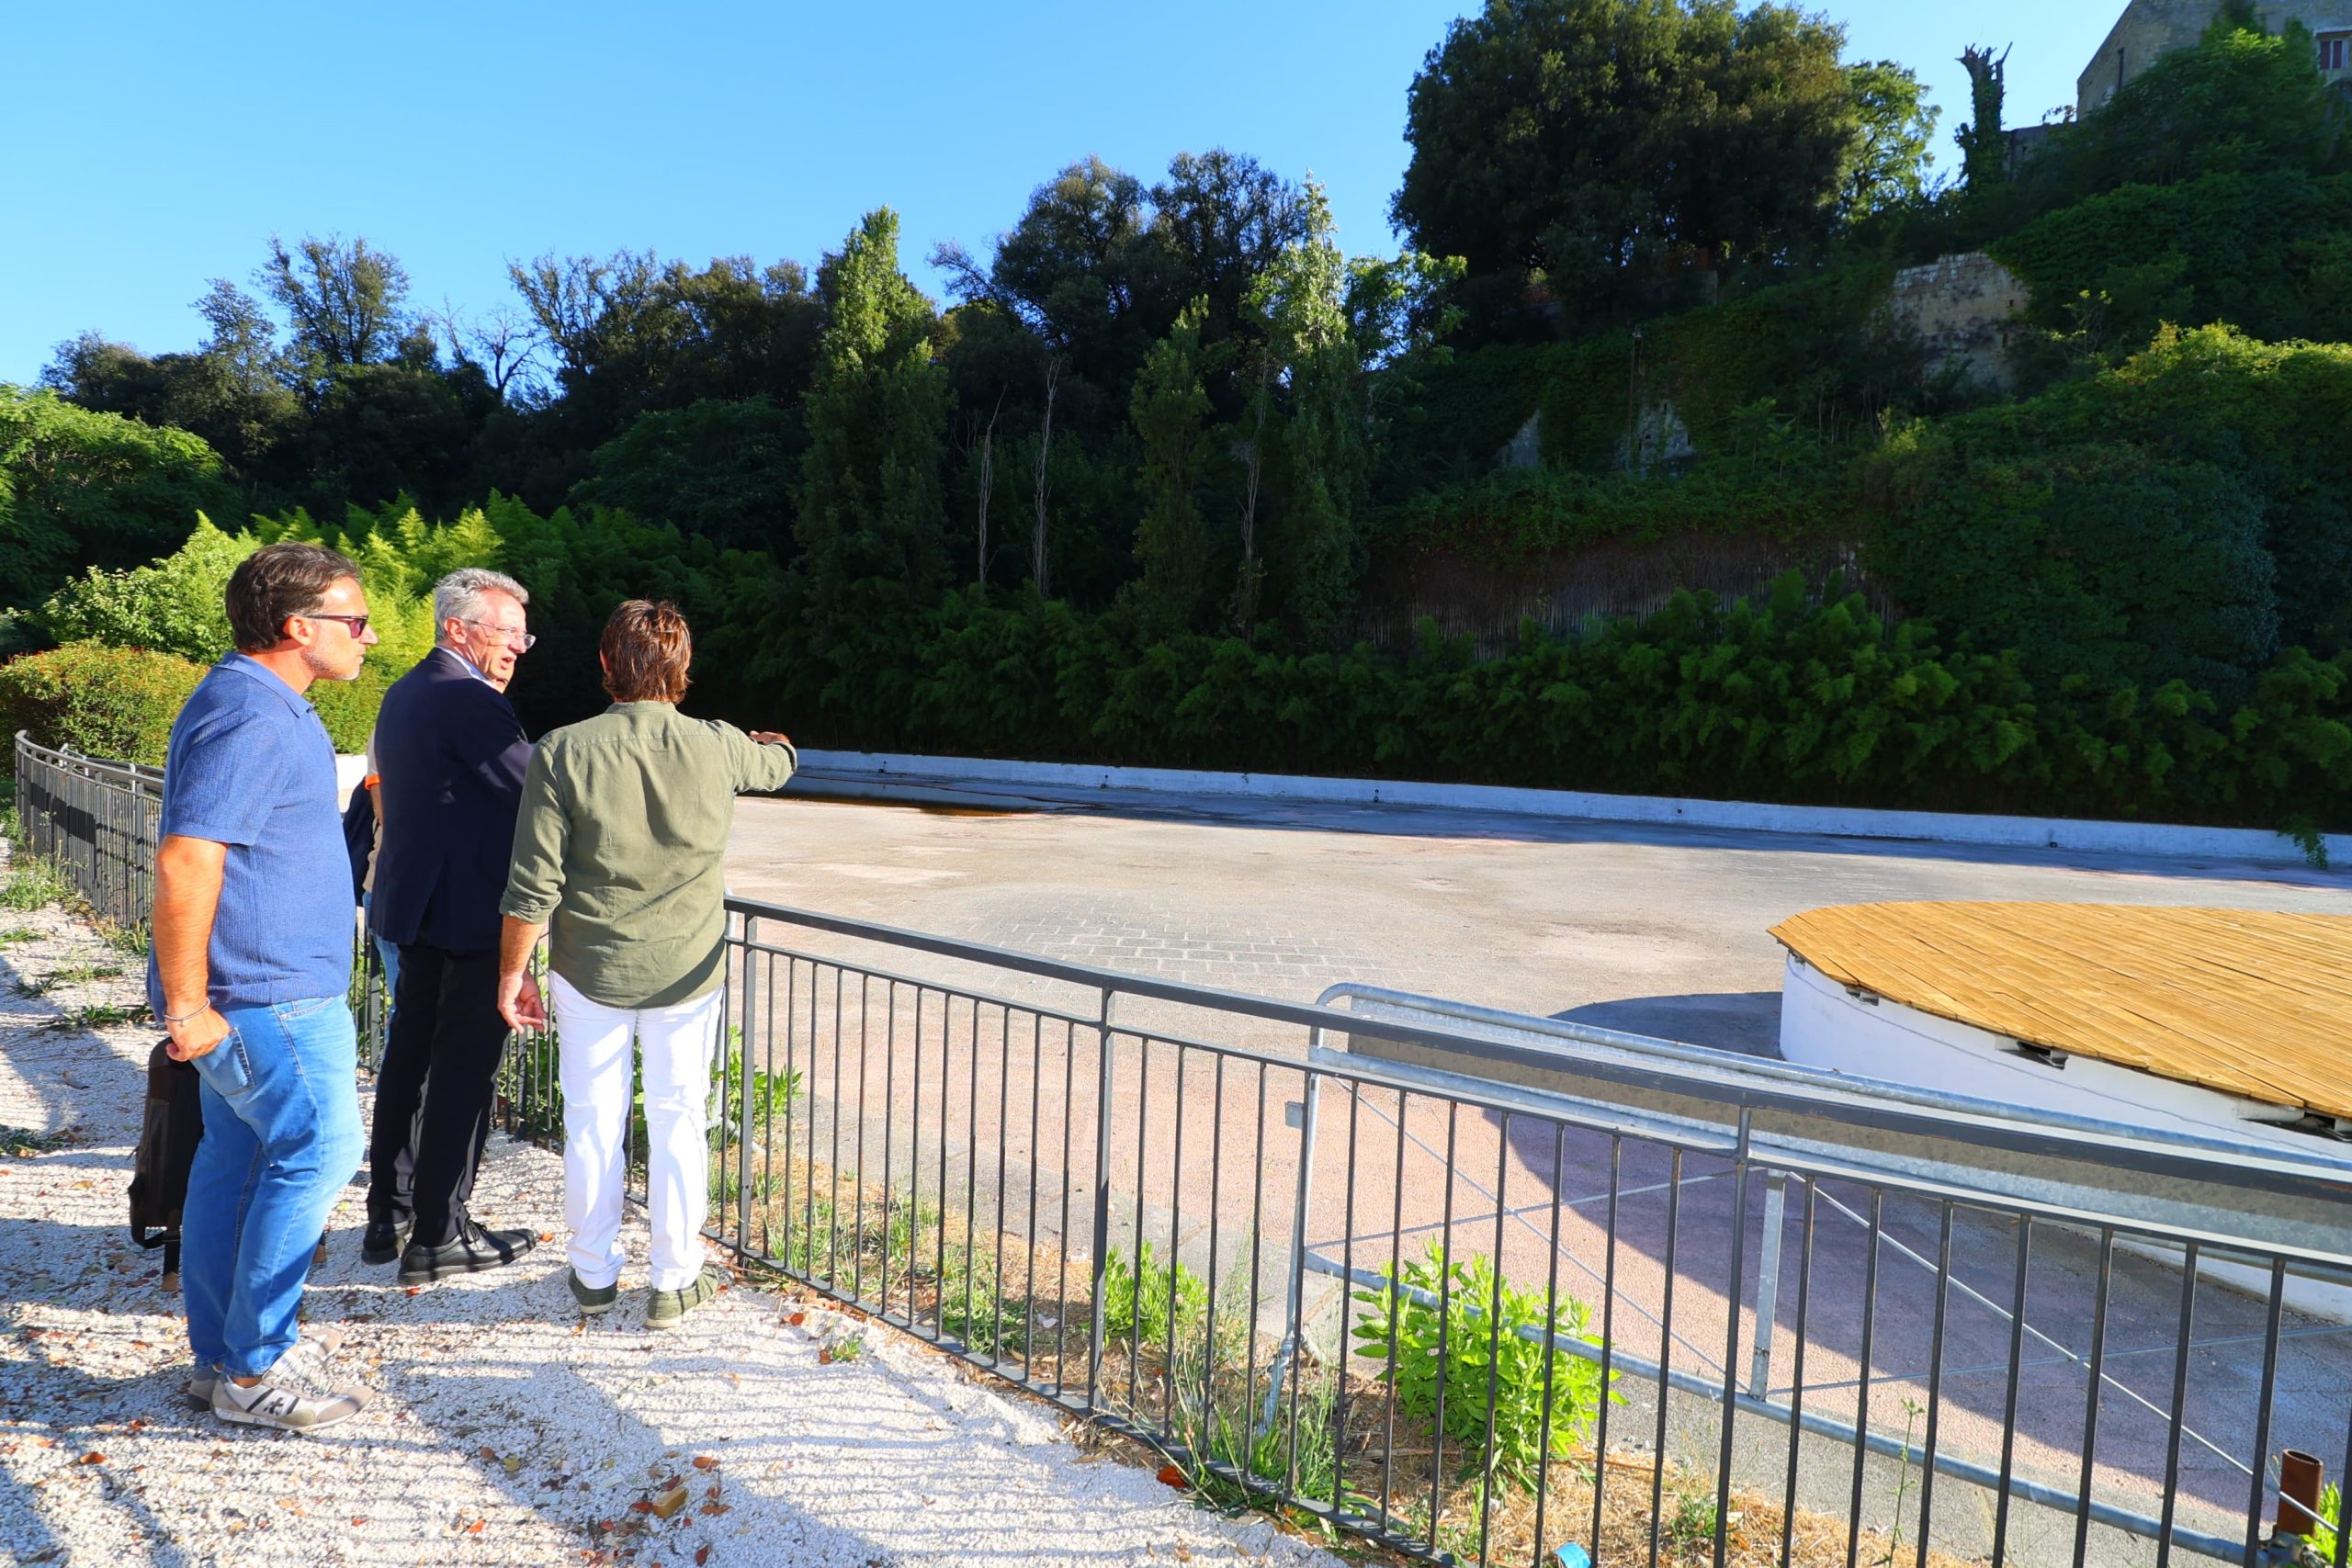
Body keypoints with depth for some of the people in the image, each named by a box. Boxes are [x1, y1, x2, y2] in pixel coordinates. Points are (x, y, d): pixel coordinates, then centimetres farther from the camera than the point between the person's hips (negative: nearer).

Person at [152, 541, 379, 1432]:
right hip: (271, 994, -10)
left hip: (250, 991, 10)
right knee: (317, 1153, -3)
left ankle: (222, 1353, 27)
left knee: (235, 1158, 15)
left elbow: (200, 858, 24)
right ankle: (253, 1372, 9)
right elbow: (184, 864, -26)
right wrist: (186, 1006, -22)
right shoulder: (251, 718, -20)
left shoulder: (260, 705, 14)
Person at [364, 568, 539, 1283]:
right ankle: (440, 1238, 10)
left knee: (409, 1056, 17)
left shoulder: (403, 693, 13)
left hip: (415, 903, 10)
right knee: (464, 1071, 0)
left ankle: (388, 1217, 29)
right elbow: (538, 792, -17)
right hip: (470, 913, -10)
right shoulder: (471, 701, -18)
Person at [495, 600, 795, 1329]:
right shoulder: (716, 748, -10)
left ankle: (594, 1275, 31)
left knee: (592, 1121, 15)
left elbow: (532, 886, -11)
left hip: (589, 971, 0)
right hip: (686, 971, 0)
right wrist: (774, 742, 39)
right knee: (678, 1121, 11)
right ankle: (674, 1282, 23)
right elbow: (779, 763, 15)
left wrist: (512, 971, 2)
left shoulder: (563, 751, -12)